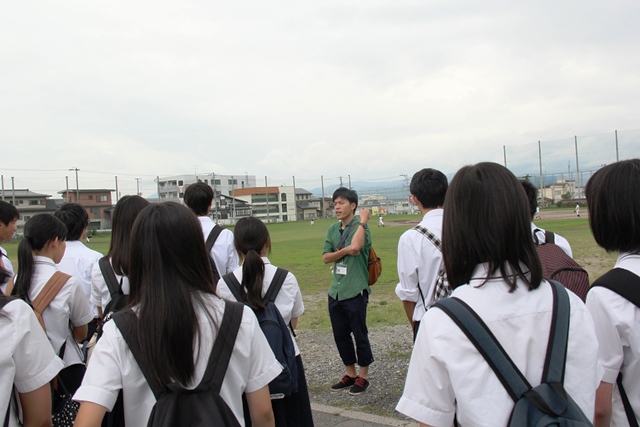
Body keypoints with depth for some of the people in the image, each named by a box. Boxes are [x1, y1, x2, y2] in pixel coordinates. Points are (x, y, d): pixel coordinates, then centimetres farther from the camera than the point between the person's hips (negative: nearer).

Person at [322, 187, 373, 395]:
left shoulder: (360, 227, -9)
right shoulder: (332, 229, 10)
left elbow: (356, 246, -30)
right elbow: (325, 257, 3)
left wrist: (363, 220, -19)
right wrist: (344, 251, -13)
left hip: (355, 291, -7)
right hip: (335, 291, 7)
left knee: (360, 334, 6)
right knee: (340, 335, 15)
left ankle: (363, 376, 22)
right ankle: (350, 373, 32)